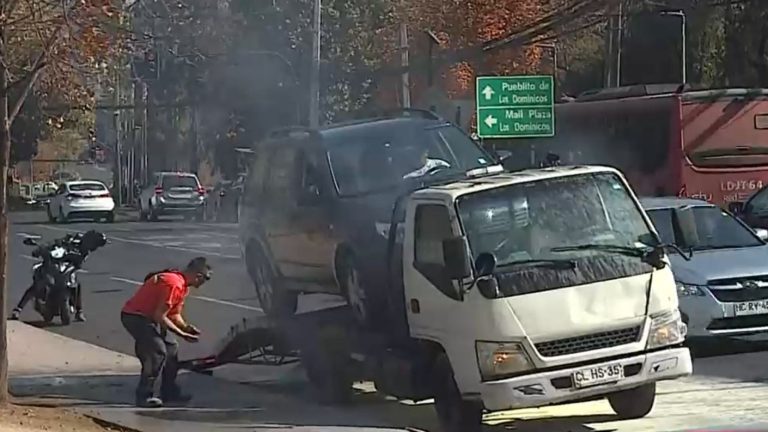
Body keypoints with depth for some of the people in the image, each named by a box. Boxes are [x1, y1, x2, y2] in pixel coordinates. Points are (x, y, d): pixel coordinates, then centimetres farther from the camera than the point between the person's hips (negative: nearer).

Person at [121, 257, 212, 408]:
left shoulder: (182, 285, 7)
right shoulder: (174, 284, -26)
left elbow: (174, 314, 14)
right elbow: (159, 316, -25)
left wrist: (186, 327, -5)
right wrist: (181, 333, -18)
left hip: (148, 316, 11)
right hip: (135, 316, -11)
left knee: (171, 347, 13)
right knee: (158, 350, -19)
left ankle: (169, 391, 20)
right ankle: (146, 396, -16)